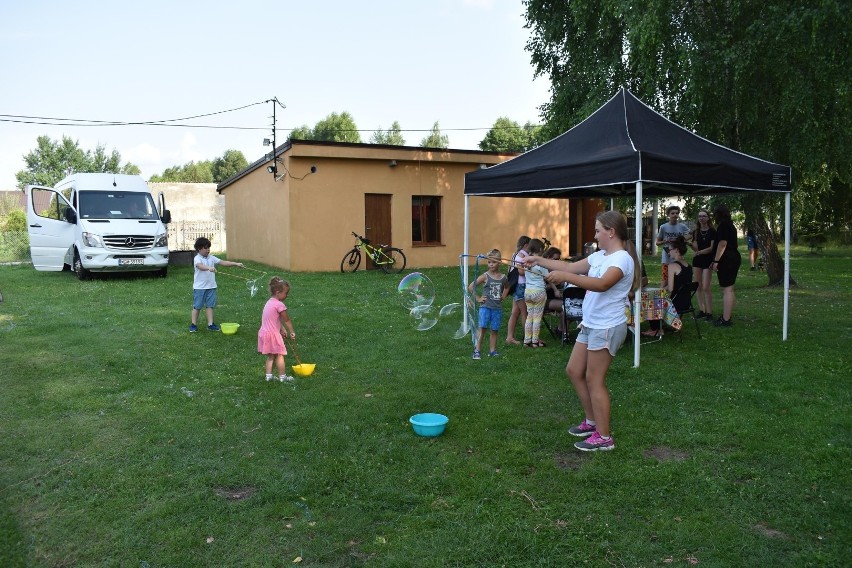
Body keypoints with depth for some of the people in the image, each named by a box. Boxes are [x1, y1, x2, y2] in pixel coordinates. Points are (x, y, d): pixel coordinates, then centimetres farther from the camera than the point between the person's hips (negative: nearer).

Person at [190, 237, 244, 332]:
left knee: (210, 305, 8)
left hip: (211, 286, 5)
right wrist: (209, 268, -52)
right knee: (197, 306, 5)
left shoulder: (211, 258, 6)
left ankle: (210, 324, 13)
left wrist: (236, 264, -7)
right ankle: (193, 325, 15)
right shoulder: (197, 258, -12)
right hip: (199, 287, -5)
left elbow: (223, 262, 2)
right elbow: (200, 266, -33)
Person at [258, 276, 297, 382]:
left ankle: (268, 375, 18)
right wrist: (292, 332, -1)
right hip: (273, 334, -9)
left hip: (264, 333, 9)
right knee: (279, 355, 3)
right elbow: (287, 320, -10)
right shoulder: (279, 304, -16)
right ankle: (282, 377, 9)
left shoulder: (269, 302, 13)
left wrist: (282, 330, 18)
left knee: (270, 356, 16)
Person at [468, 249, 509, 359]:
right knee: (482, 329, -11)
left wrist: (503, 297, 13)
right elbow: (470, 287, -7)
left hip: (497, 308, 4)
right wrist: (477, 298, -6)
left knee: (494, 330, 8)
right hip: (485, 306, -4)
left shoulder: (503, 278, 4)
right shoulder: (485, 276, -7)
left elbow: (507, 287, 28)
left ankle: (492, 351, 18)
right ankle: (477, 351, -8)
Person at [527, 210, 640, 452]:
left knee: (594, 380, -2)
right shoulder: (600, 256, 9)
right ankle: (592, 421, 31)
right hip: (591, 324, 9)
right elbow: (571, 267, 17)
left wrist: (565, 277, -41)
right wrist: (539, 260, 11)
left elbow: (602, 284, -35)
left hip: (607, 328, -9)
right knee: (574, 371, 15)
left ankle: (604, 437, 11)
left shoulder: (622, 259, -18)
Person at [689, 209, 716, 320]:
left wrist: (700, 252, -25)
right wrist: (690, 243, -19)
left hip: (708, 260, -5)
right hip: (697, 261, 5)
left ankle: (709, 312, -5)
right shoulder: (695, 232, 9)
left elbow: (712, 247, -10)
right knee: (698, 286, 6)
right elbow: (695, 248, 2)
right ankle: (701, 310, 14)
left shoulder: (712, 232, -4)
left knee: (706, 287, -11)